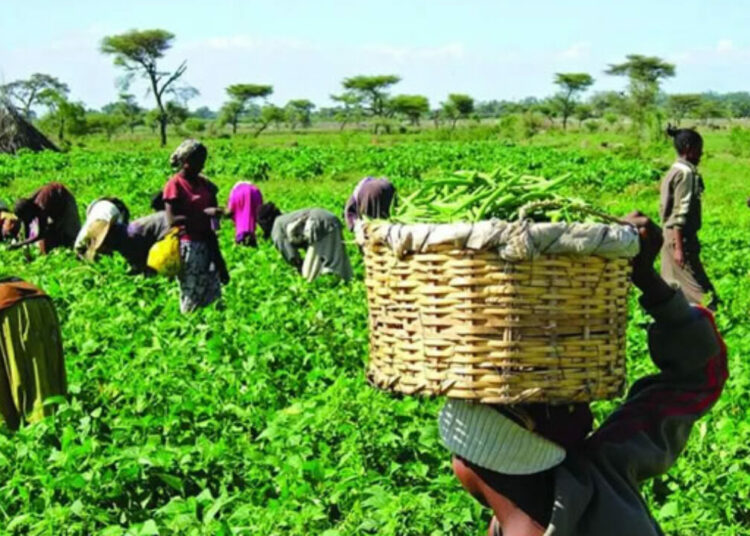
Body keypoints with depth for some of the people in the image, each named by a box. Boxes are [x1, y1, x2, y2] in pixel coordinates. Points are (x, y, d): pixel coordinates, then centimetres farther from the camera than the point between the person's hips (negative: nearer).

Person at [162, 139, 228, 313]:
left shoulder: (204, 183, 11)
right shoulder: (175, 185, -9)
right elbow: (172, 220, -17)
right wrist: (204, 213, -23)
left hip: (206, 242, 7)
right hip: (187, 245, -7)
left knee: (212, 296, 8)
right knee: (191, 300, -2)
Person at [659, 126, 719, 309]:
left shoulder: (673, 171, 13)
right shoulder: (686, 172, -14)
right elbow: (681, 212, -19)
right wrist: (679, 247, -22)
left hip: (670, 234, 10)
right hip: (681, 236, -10)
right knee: (697, 288, -8)